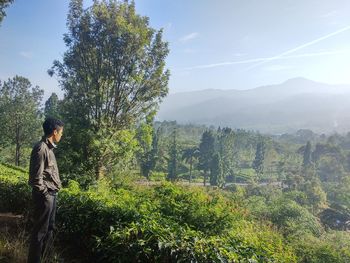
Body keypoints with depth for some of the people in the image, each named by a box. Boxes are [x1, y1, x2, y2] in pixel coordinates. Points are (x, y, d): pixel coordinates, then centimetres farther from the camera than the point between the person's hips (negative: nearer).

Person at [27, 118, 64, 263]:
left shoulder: (48, 148, 13)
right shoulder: (41, 148, -17)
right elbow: (36, 177, -20)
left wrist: (51, 194, 10)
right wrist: (45, 194, -13)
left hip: (51, 195, 9)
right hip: (45, 195, -9)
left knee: (49, 228, 17)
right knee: (40, 230, 1)